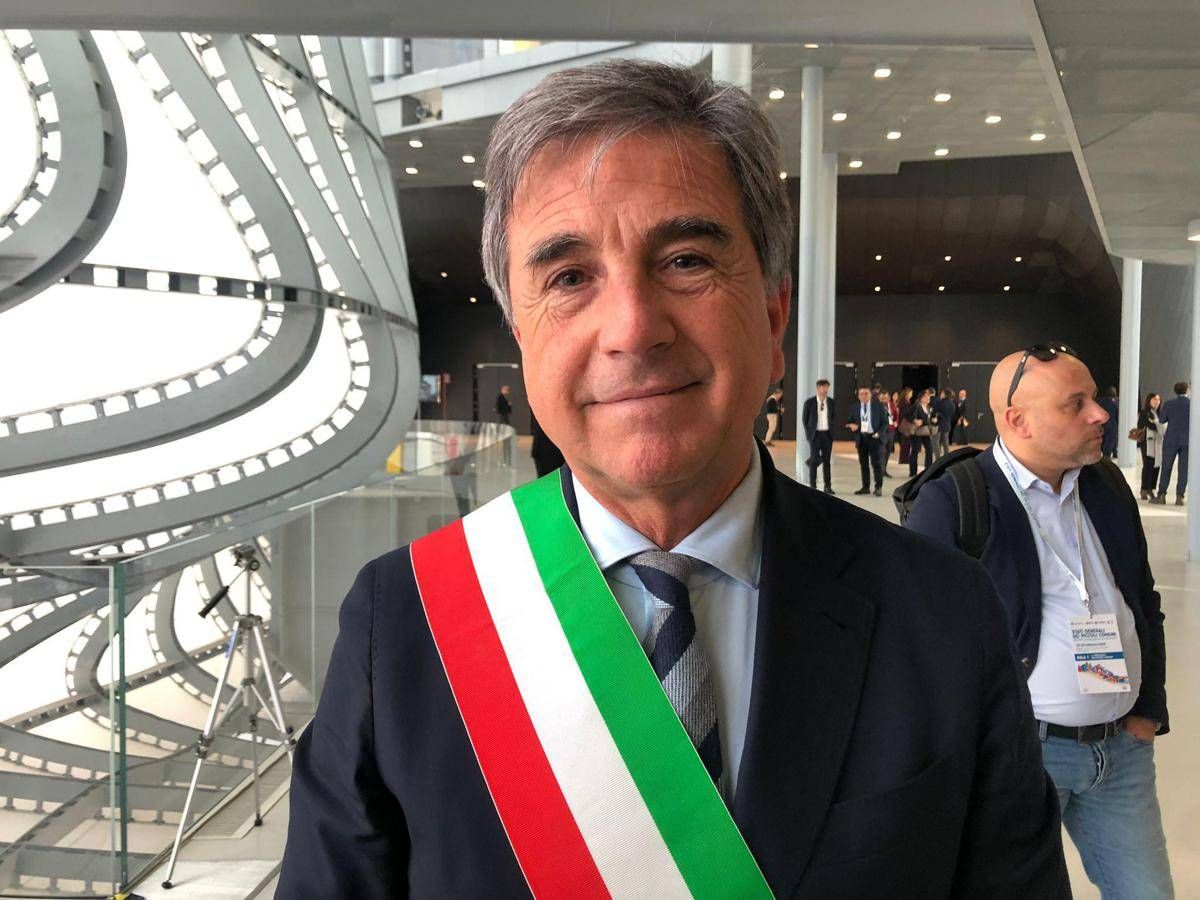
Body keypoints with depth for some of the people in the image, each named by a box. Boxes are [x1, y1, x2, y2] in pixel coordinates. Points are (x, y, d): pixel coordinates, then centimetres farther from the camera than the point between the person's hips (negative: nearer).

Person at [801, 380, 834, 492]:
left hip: (827, 434, 3)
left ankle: (828, 486, 11)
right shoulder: (810, 402, -3)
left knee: (827, 461, 6)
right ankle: (812, 486, 6)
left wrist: (832, 430, 8)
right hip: (815, 434, -3)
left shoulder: (831, 402, 5)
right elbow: (804, 418, 3)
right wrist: (808, 432, 0)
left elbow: (833, 417, 16)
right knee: (814, 460, -2)